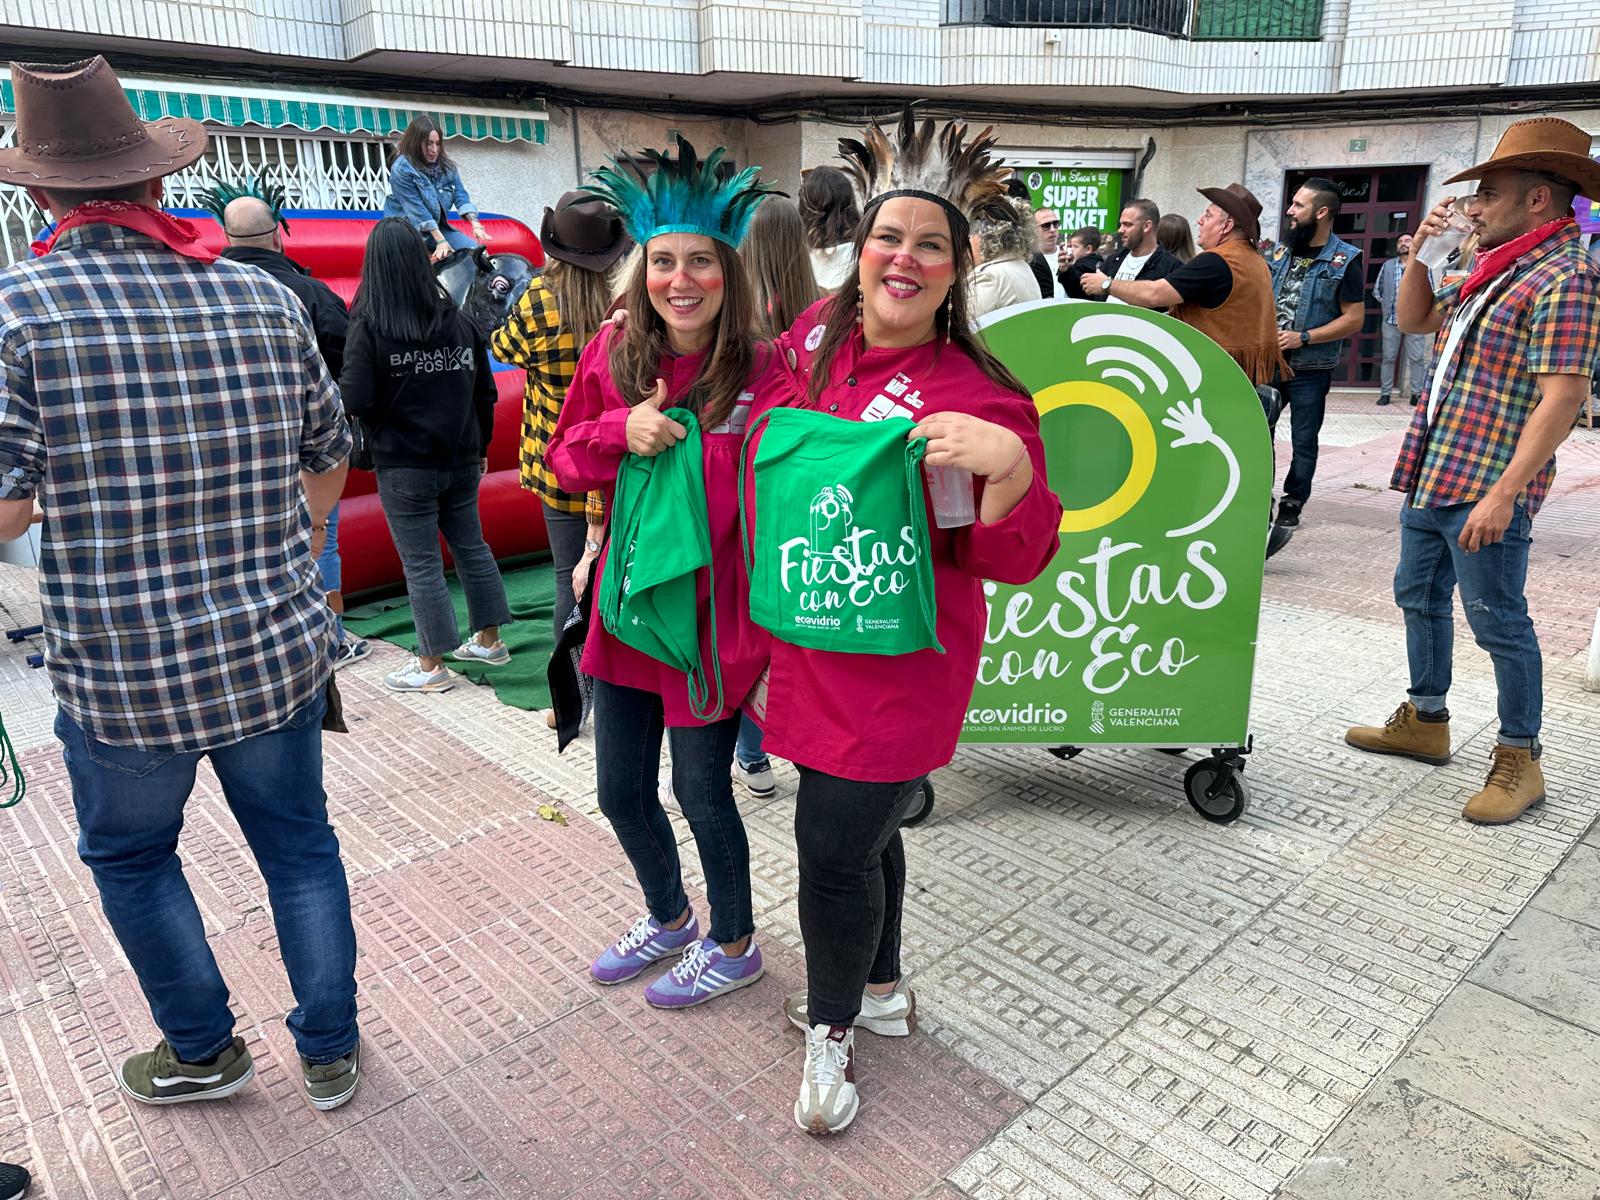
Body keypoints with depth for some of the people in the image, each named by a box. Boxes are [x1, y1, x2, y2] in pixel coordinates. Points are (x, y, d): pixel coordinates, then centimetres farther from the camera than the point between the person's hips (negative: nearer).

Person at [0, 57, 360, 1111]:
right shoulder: (267, 297, 0)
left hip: (124, 674, -3)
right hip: (280, 649, 3)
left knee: (131, 858, 22)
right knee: (300, 843, 18)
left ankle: (204, 1050, 37)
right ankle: (331, 1052, 32)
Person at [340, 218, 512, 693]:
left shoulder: (368, 327, -13)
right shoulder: (458, 320, 1)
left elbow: (357, 402, -18)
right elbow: (485, 391, 6)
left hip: (403, 466, -5)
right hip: (461, 460, 5)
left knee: (421, 563, 3)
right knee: (471, 547, 18)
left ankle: (432, 665, 12)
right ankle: (489, 641, 28)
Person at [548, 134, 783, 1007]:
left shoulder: (759, 372, -14)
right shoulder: (613, 354, -1)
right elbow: (566, 459, 6)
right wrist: (620, 431, -14)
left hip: (712, 613, -5)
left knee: (700, 793, 11)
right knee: (621, 789, 18)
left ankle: (734, 944, 39)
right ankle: (669, 917, 48)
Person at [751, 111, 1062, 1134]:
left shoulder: (976, 397, -17)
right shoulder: (817, 335, 2)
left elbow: (1012, 560, -19)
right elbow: (760, 444, 22)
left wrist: (1012, 468, -35)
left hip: (898, 668, -6)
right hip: (811, 649, 6)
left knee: (836, 848, 3)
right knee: (861, 829, 22)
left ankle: (834, 1029, 34)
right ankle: (882, 991, 48)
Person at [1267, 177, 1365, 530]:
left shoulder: (1344, 260, -9)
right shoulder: (1281, 251, 7)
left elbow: (1354, 318, -11)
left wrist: (1304, 337, -19)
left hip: (1310, 369, -5)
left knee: (1304, 440, 6)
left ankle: (1294, 502, 18)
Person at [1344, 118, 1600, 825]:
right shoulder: (1495, 273, 15)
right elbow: (1413, 322, 25)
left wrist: (1503, 494, -26)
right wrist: (1420, 251, 10)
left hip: (1485, 488, -10)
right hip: (1431, 475, 10)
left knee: (1497, 622, -1)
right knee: (1418, 597, 18)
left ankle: (1519, 759, 13)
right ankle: (1425, 721, 33)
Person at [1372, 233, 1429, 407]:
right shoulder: (1387, 266, 10)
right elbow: (1377, 290, 14)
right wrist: (1387, 304, 5)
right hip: (1391, 319, 2)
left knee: (1417, 358, -3)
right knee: (1388, 358, 3)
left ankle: (1417, 394, 2)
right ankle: (1385, 393, 8)